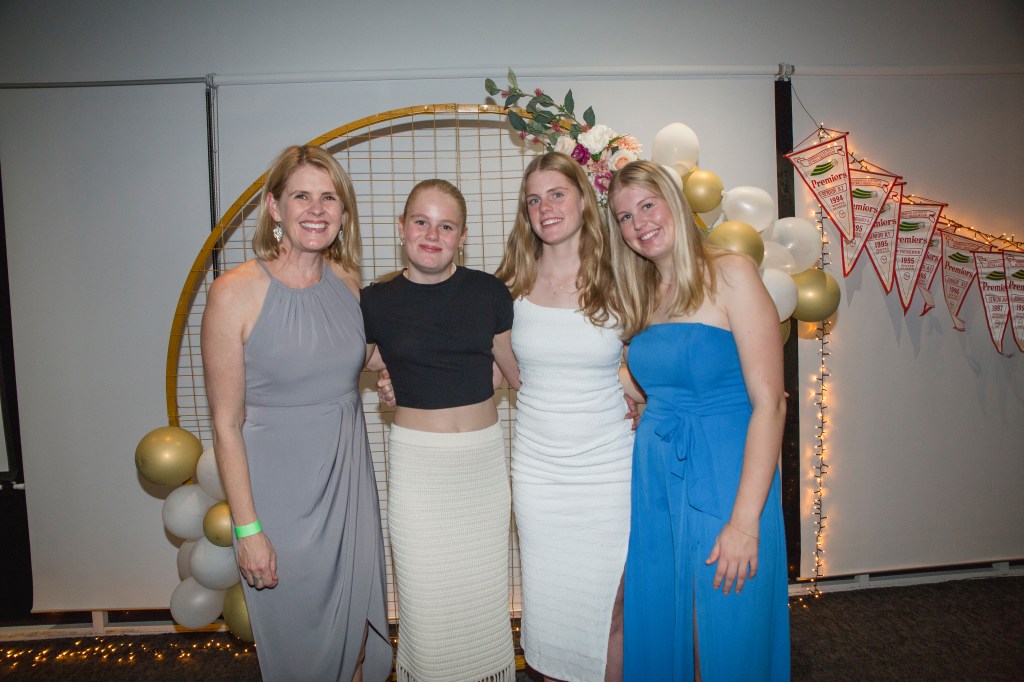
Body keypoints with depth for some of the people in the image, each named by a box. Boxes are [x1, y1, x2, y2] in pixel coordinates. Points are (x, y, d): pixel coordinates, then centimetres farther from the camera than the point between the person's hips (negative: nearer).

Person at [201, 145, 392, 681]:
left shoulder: (347, 281, 0)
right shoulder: (235, 292, -15)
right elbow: (227, 425, -12)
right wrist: (247, 527, -12)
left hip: (349, 480, 5)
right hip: (280, 492, -4)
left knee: (358, 622, 18)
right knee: (295, 637, 14)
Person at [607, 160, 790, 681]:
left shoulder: (729, 274, -9)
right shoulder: (641, 294, 10)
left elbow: (769, 402, -14)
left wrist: (745, 521, -18)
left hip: (724, 477, -5)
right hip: (653, 477, 6)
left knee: (728, 639, 8)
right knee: (660, 630, 16)